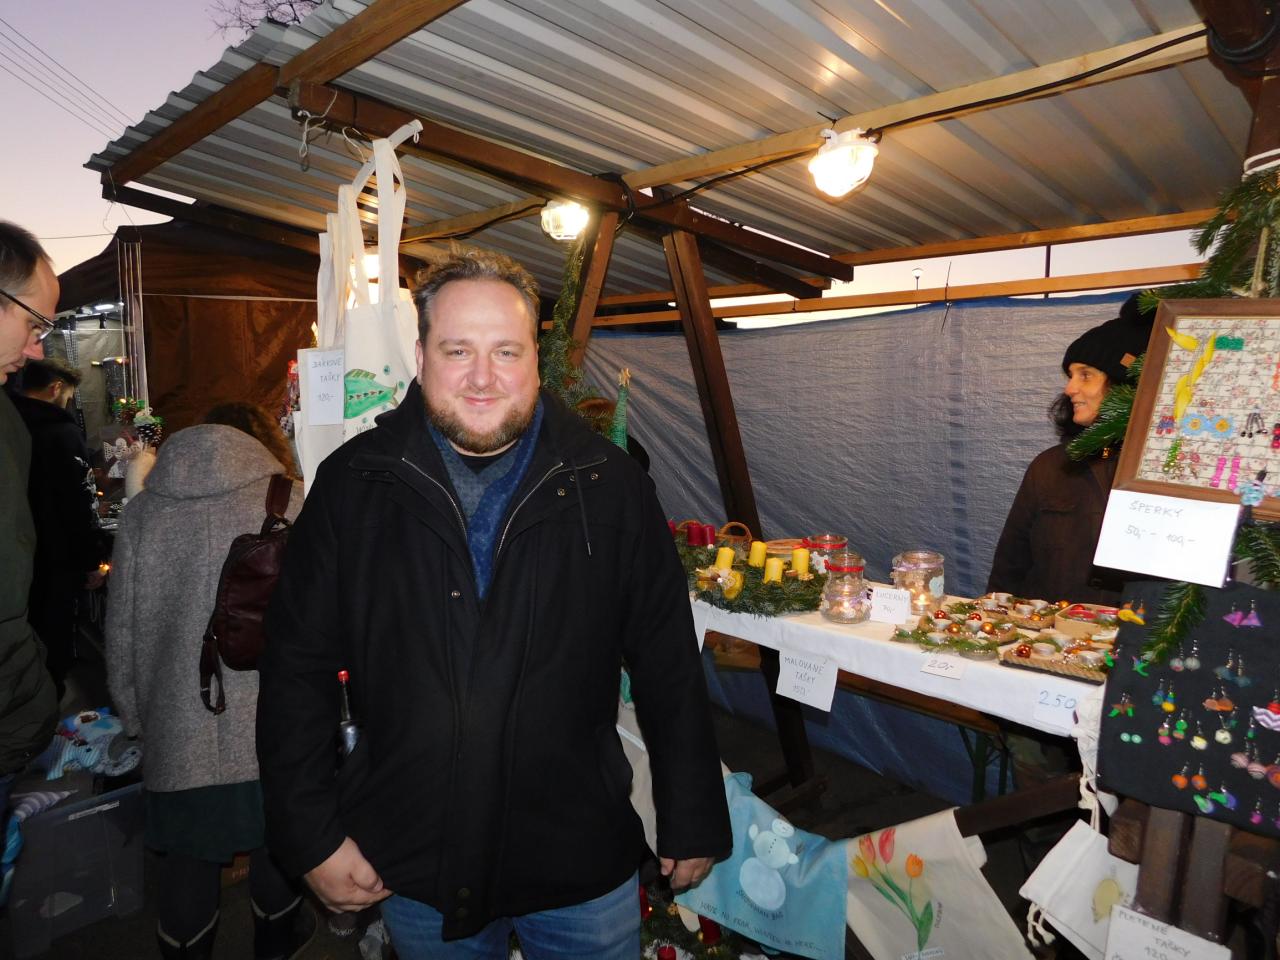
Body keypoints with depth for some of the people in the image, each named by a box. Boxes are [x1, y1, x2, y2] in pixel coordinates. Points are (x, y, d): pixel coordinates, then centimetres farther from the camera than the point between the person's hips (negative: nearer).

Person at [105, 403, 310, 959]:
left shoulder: (141, 512, 3)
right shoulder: (282, 503, -7)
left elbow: (121, 632, 7)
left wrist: (136, 717, 18)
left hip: (177, 740, 2)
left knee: (187, 866, 19)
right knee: (276, 850, 19)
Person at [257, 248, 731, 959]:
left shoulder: (611, 486, -8)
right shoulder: (351, 487, -7)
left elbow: (670, 666, -3)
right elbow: (299, 668, -1)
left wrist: (693, 822, 2)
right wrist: (312, 835, -2)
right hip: (412, 868, 1)